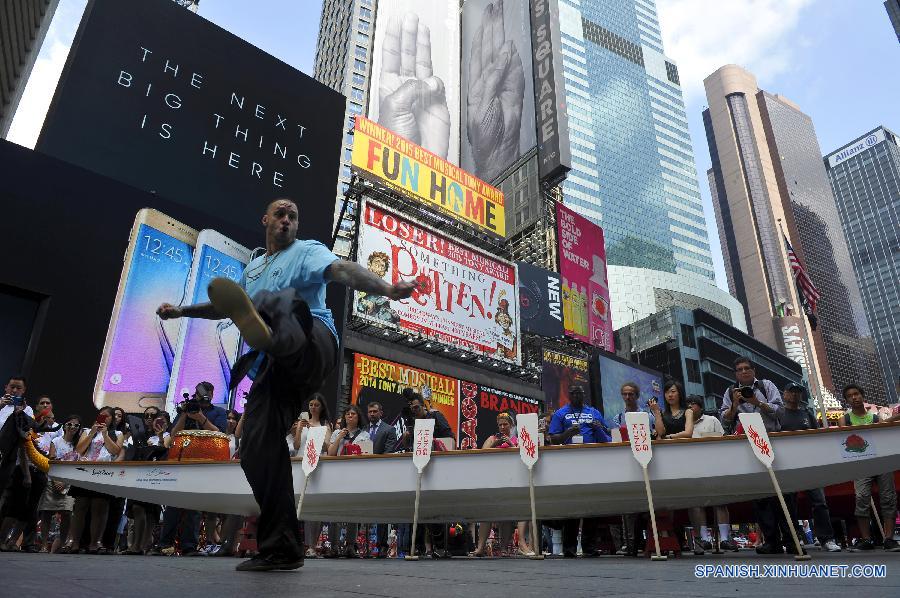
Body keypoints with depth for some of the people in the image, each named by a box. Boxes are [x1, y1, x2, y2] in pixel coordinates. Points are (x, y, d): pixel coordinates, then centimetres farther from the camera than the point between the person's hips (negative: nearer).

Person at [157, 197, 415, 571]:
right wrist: (182, 311, 54)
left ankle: (264, 329, -76)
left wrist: (385, 288, -30)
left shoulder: (307, 251, 11)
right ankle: (280, 549, -2)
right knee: (257, 448, -9)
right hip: (272, 368, 6)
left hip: (311, 346, -6)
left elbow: (341, 271, -11)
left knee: (278, 302, -37)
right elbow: (228, 307, 50)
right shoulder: (253, 268, 32)